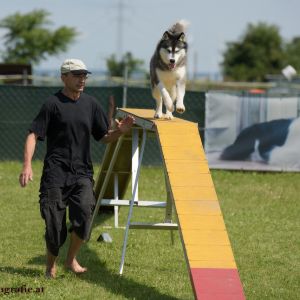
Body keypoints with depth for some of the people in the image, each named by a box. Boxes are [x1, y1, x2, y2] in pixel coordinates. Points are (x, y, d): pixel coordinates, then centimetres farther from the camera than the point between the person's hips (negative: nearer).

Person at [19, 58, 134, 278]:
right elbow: (34, 135, -5)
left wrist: (121, 131, -3)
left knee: (85, 210, -20)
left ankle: (72, 259, -1)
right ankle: (51, 265, 21)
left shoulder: (90, 104, 11)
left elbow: (105, 137, 18)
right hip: (55, 172, -3)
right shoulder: (53, 104, -2)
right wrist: (27, 165, -17)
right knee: (54, 221, -4)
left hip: (82, 173, 3)